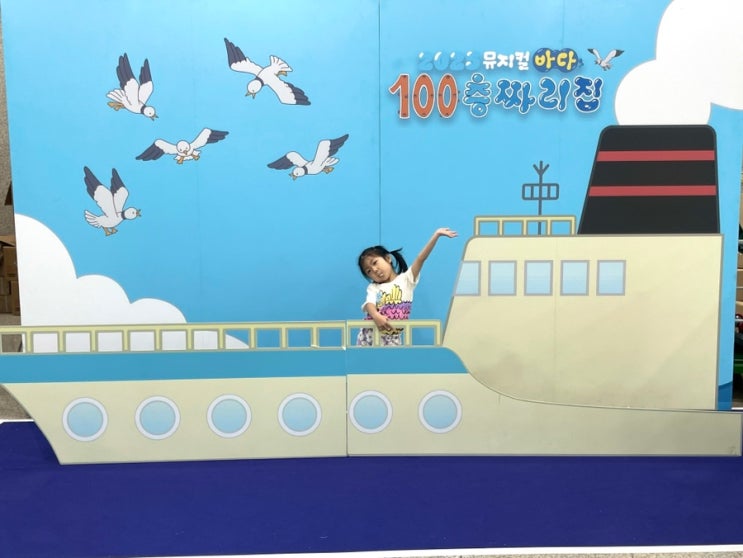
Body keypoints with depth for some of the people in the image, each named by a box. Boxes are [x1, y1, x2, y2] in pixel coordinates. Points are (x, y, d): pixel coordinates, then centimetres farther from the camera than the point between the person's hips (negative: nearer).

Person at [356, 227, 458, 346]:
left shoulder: (406, 279, 2)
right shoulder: (373, 288, 6)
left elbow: (420, 259, -8)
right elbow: (370, 304, -14)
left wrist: (436, 235, -17)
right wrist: (376, 316, -38)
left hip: (392, 340, -2)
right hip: (369, 337, 2)